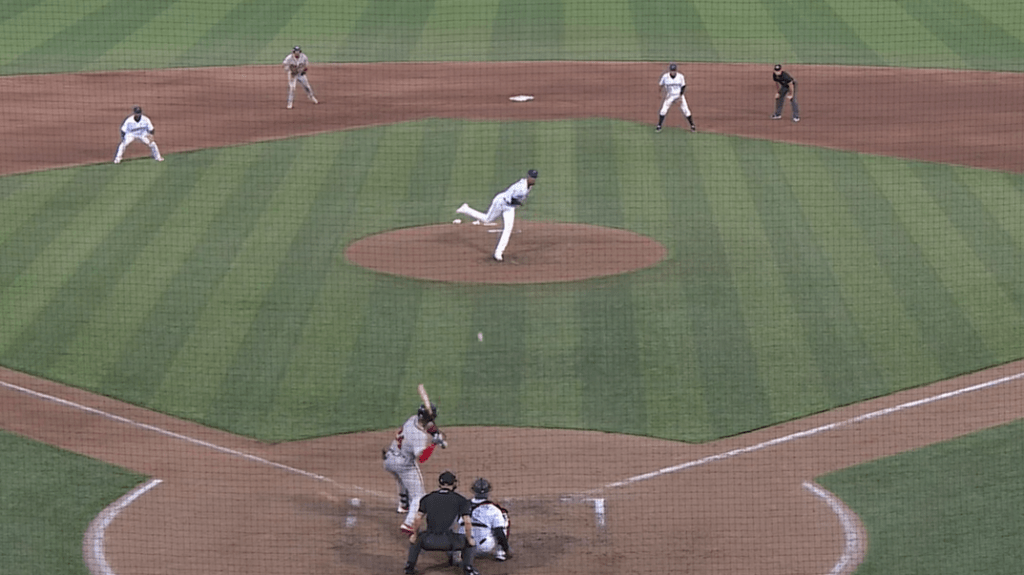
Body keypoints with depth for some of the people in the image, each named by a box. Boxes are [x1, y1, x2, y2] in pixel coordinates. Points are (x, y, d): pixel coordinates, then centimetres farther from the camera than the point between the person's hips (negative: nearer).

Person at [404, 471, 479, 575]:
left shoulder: (427, 498, 11)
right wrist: (469, 540, 10)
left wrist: (415, 536, 22)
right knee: (471, 541, 24)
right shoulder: (460, 500, 4)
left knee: (415, 538, 35)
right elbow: (467, 521, -2)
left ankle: (410, 566, 25)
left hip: (428, 542, 2)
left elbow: (417, 519, 8)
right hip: (448, 542, -2)